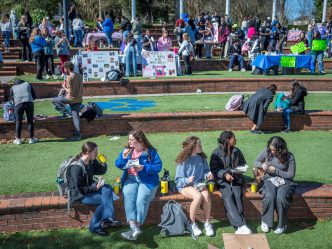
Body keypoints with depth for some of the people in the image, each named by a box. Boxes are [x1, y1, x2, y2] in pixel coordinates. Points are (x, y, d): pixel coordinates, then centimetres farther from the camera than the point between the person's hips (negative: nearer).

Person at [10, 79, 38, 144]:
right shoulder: (28, 84, 24)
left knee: (18, 122, 8)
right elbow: (34, 96, 20)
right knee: (30, 121, 8)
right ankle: (32, 138, 13)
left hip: (18, 104, 0)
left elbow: (12, 99, 21)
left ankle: (18, 139, 12)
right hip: (29, 103, 0)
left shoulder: (12, 88, 24)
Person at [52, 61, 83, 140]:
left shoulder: (69, 78, -14)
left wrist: (64, 87, -2)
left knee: (54, 101, 11)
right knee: (75, 116, 7)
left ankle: (66, 113, 5)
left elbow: (70, 92, -16)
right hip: (79, 99, 7)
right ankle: (78, 135, 3)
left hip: (70, 98, -7)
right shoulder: (80, 76, 9)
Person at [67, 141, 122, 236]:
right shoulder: (77, 167, -25)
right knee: (104, 199, -24)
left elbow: (102, 171, 14)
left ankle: (108, 219, -25)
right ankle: (95, 226, -9)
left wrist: (103, 163, -6)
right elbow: (80, 189, -22)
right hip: (79, 195, -8)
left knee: (107, 189, -20)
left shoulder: (91, 161, -2)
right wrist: (95, 187, -24)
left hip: (90, 187, 8)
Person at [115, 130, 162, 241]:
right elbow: (118, 165, 13)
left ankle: (134, 229, -26)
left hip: (148, 180, -3)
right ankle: (134, 227, -39)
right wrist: (123, 157, -7)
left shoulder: (150, 151, -1)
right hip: (131, 178, 3)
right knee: (128, 196, -29)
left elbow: (158, 166, -7)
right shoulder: (127, 150, 12)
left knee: (141, 199, -30)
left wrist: (144, 168, -19)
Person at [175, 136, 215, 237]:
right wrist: (187, 180, -27)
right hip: (185, 186, -4)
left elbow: (205, 171, 17)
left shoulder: (202, 158, 2)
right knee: (198, 196, -34)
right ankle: (192, 223, -13)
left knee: (206, 195, -29)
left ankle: (207, 223, -11)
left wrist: (208, 175, -5)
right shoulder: (183, 161, -11)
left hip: (199, 184, 4)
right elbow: (178, 180, -8)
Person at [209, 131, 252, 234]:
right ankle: (241, 225, -37)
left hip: (236, 179, 3)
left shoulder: (237, 151, 14)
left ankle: (239, 226, -31)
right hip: (222, 180, -2)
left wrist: (238, 170, -2)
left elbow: (243, 165, 20)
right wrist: (225, 174, -17)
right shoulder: (217, 153, 2)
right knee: (228, 196, -31)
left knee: (237, 195, -28)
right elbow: (213, 169, -1)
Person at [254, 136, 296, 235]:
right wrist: (261, 165, -12)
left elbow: (291, 175, -4)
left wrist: (276, 171, -15)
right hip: (269, 180, 1)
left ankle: (282, 224, -10)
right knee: (269, 197, -32)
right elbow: (256, 162, 12)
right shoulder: (266, 151, 0)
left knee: (281, 198, -33)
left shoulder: (289, 156, -6)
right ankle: (265, 221, -8)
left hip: (284, 182, -1)